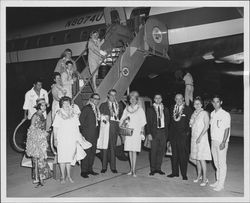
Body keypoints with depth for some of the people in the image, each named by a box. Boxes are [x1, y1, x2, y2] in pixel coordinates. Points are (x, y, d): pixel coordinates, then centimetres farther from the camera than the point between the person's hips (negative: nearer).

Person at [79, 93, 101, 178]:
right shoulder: (86, 108, -8)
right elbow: (81, 120, -11)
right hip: (87, 134, -8)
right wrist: (83, 130, -11)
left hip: (95, 134, 8)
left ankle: (90, 169, 23)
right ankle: (83, 171, 4)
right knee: (87, 152, -4)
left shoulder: (97, 109, 15)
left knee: (93, 152, 12)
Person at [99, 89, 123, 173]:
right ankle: (104, 167, 9)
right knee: (105, 147, -1)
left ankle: (113, 167, 12)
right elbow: (100, 116, 6)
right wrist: (104, 118, -11)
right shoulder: (103, 105, 9)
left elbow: (121, 116, 14)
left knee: (113, 147, 5)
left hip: (115, 127, 2)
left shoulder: (119, 105, 16)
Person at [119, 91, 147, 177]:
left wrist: (142, 132, -5)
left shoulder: (140, 109, 1)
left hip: (136, 131, -3)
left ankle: (133, 170, -5)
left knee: (134, 151, -8)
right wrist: (120, 125, -5)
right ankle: (131, 169, 15)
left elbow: (143, 122, 1)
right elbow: (122, 119, 14)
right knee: (130, 150, 6)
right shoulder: (126, 109, 11)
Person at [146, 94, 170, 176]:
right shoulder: (150, 109, 4)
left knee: (161, 151, 6)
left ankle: (158, 168, 18)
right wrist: (149, 133, -8)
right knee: (153, 151, -1)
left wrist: (167, 132, 1)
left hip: (163, 132, 3)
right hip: (154, 132, -2)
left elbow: (168, 121, 11)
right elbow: (148, 122, 1)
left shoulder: (165, 109, 11)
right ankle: (153, 169, 11)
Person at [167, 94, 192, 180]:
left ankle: (184, 174, 8)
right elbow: (171, 121, 12)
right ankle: (175, 172, 20)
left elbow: (190, 122, -1)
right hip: (173, 134, 4)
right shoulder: (173, 109, 12)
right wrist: (170, 133, 4)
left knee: (183, 155, -1)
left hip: (183, 135, -4)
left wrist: (187, 132, -9)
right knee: (174, 154, 10)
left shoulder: (187, 109, 0)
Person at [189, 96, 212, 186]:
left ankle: (204, 178, 0)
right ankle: (199, 175, 21)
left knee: (201, 158, -7)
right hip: (194, 138, 7)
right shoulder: (193, 114, 13)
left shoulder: (204, 113, -7)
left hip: (202, 138, -6)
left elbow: (206, 126, -13)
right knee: (196, 158, 9)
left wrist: (200, 136, -18)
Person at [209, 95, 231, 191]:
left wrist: (223, 142, -16)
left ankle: (221, 184, 6)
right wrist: (211, 139, 7)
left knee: (222, 163, -1)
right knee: (216, 163, 12)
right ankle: (218, 181, 22)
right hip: (213, 141, 6)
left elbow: (227, 129, -10)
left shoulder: (225, 114, -9)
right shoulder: (212, 114, 10)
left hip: (221, 142, -6)